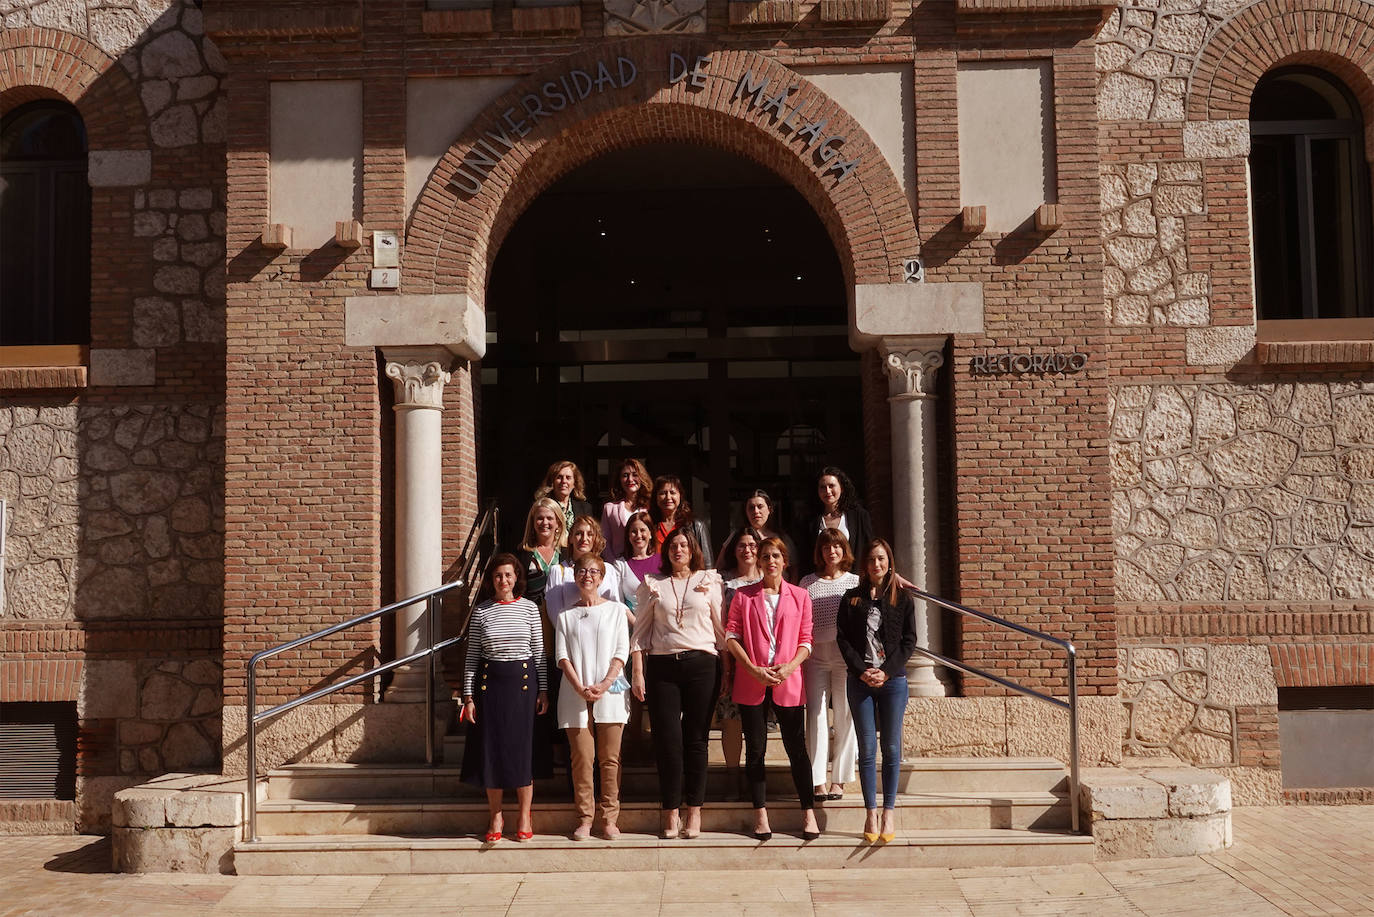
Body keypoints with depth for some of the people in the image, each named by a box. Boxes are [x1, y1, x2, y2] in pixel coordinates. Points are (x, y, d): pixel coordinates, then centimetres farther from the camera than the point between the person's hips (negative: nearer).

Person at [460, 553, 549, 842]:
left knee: (522, 746, 1)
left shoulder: (529, 608, 3)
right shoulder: (481, 612, 3)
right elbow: (472, 656, 5)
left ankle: (524, 818, 13)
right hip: (490, 681, 1)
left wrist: (543, 690, 1)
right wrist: (468, 695, 0)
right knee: (492, 747, 3)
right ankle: (496, 817, 17)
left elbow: (539, 653, 5)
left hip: (523, 680, -1)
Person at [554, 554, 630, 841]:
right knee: (582, 758, -3)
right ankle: (584, 819, 3)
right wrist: (580, 688, -10)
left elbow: (621, 651, 3)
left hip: (609, 693, 0)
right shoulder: (566, 615, 12)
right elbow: (562, 656, 5)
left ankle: (609, 818, 5)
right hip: (576, 695, 0)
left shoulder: (615, 610, 10)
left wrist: (604, 684, -10)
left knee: (610, 758, -1)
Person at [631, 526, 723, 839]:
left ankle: (694, 813, 10)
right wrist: (638, 673, 2)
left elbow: (720, 627, 9)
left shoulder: (709, 581, 9)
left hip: (700, 664, 0)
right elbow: (640, 631, 9)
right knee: (667, 740, -2)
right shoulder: (652, 585, 10)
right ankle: (671, 813, 7)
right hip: (662, 666, 1)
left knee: (696, 740, 1)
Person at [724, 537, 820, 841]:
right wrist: (753, 668, -10)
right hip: (751, 682, 0)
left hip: (788, 682, 0)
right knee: (755, 749, 4)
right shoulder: (743, 596, 7)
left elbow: (805, 640, 6)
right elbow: (731, 635, 1)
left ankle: (808, 813, 10)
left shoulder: (800, 596, 8)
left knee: (796, 747, 0)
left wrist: (790, 666, -11)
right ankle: (760, 814, 12)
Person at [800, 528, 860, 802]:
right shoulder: (808, 582, 9)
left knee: (845, 716, 2)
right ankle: (818, 781, 1)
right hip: (816, 656, 0)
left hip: (846, 655, 0)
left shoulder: (856, 582, 7)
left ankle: (839, 780, 11)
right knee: (816, 715, -3)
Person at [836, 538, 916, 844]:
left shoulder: (902, 598, 6)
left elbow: (909, 640, 2)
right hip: (859, 680, 1)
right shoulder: (852, 598, 8)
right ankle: (871, 813, 6)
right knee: (867, 750, 1)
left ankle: (889, 812, 10)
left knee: (891, 749, 2)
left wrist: (886, 671, -9)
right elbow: (842, 638, 3)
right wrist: (862, 671, -9)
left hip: (893, 680, 0)